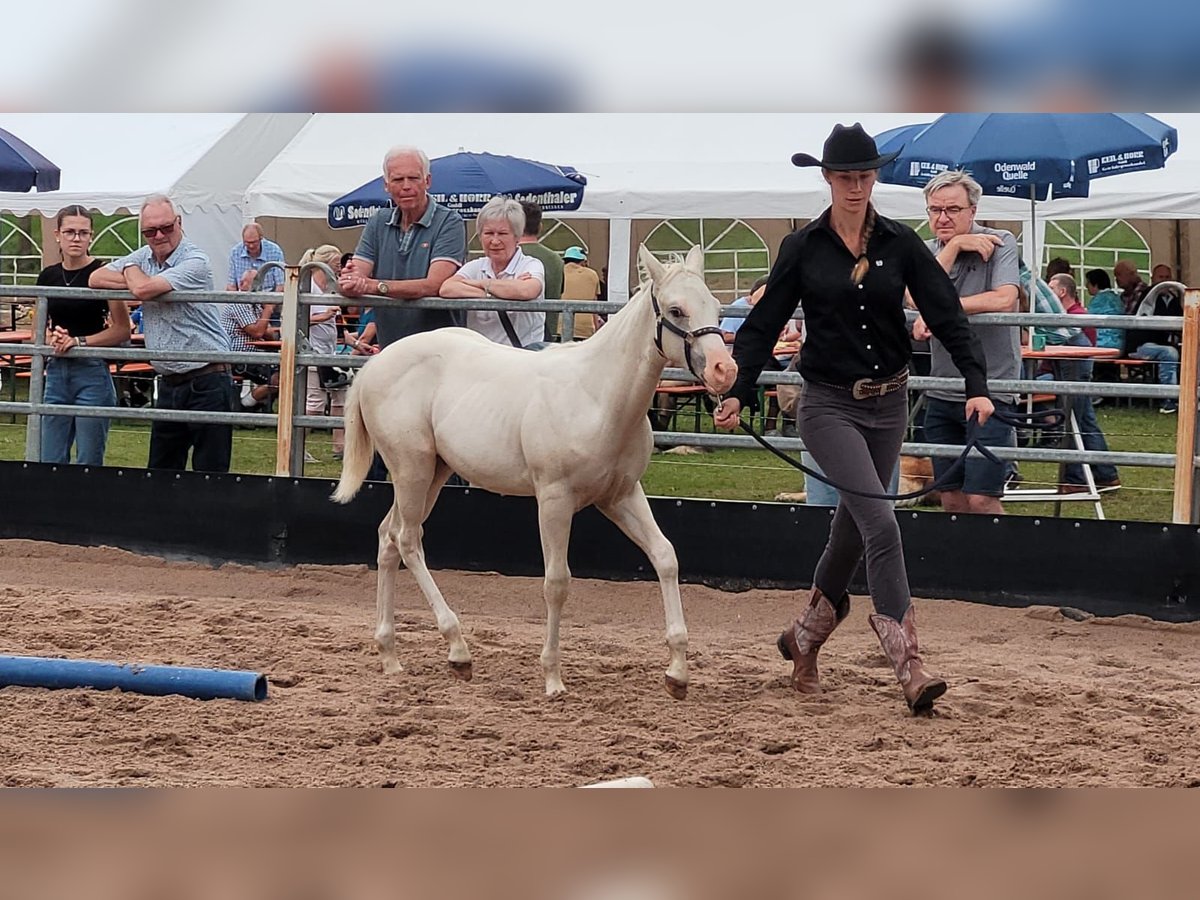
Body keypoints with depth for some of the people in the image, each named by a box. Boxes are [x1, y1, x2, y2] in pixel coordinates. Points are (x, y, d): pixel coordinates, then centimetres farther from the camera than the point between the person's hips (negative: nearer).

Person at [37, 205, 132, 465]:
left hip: (92, 373, -5)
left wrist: (79, 342, -14)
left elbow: (122, 330, -6)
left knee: (89, 464, -1)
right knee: (51, 462, 5)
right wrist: (52, 338, -5)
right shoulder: (48, 277, 8)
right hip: (56, 373, 5)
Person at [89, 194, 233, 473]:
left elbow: (143, 289, -24)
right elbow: (96, 279, 7)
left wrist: (131, 270, 0)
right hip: (170, 383, 8)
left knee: (210, 473, -6)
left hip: (207, 383, -8)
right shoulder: (144, 257, 10)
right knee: (160, 473, 12)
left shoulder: (194, 261, -14)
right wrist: (136, 280, -8)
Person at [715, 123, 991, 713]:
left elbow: (946, 315, -4)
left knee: (854, 525, 15)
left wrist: (976, 386, -16)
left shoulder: (900, 244, 1)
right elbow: (764, 325, 0)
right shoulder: (803, 248, -3)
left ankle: (805, 637, 37)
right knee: (880, 522, -18)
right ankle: (908, 664, -20)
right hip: (829, 405, -3)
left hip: (888, 405, 4)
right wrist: (739, 393, -11)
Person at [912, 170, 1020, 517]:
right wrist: (955, 245, -15)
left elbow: (1004, 300, -22)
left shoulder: (999, 243, -5)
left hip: (990, 391, -6)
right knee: (951, 500, 8)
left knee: (981, 499, -12)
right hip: (942, 393, 6)